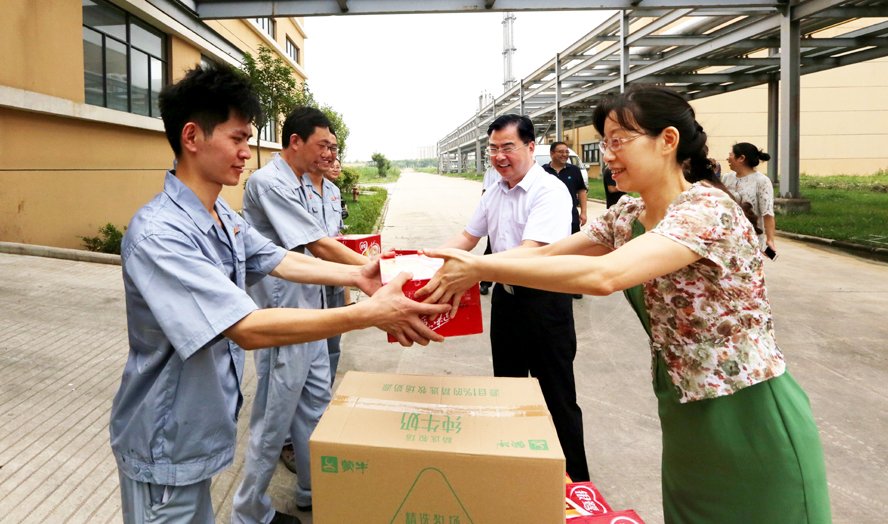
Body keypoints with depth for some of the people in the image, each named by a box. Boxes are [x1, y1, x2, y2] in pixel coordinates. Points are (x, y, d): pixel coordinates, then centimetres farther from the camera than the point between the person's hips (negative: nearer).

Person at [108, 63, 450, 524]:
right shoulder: (157, 234, -29)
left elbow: (280, 261, 9)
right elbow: (248, 329, -35)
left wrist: (357, 275, -6)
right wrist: (369, 314, -34)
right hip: (166, 446, -8)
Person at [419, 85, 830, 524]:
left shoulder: (708, 209, -23)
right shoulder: (627, 216, 2)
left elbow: (603, 275, -35)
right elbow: (545, 252, 3)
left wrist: (480, 266, -31)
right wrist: (461, 266, -12)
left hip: (750, 421, -7)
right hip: (685, 418, 7)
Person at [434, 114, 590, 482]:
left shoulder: (550, 191, -19)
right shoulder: (494, 193, 7)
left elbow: (530, 253, -30)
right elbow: (469, 237, 16)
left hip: (545, 301, -8)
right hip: (505, 296, 8)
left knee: (558, 397, 3)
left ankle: (575, 481, 21)